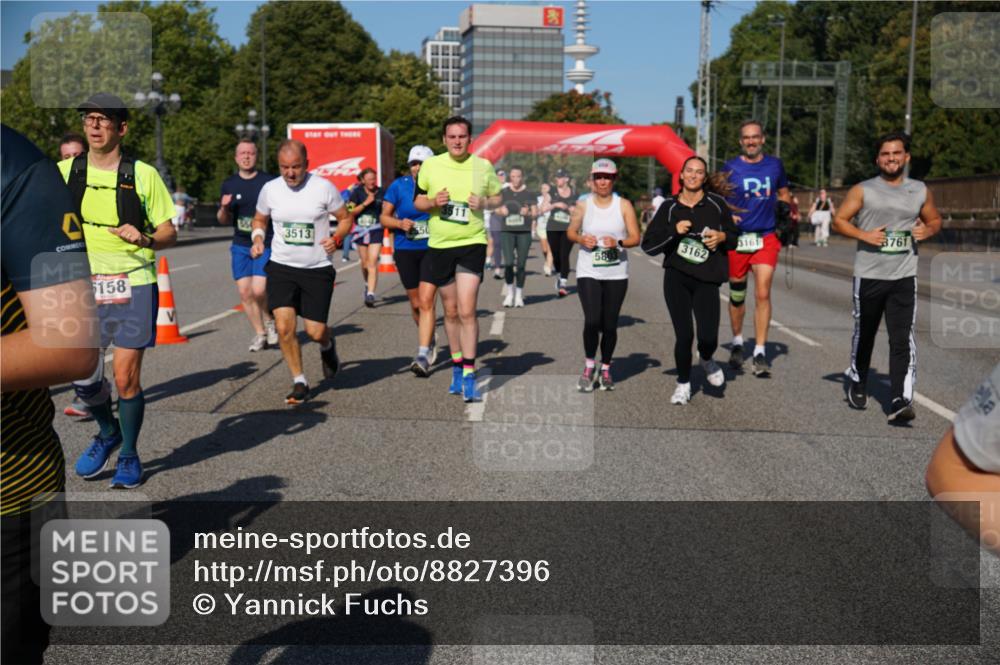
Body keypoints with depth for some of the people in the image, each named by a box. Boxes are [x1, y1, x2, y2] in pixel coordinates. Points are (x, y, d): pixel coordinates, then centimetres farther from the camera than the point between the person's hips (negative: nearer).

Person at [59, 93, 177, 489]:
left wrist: (144, 238, -20)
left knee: (126, 378, -2)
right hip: (85, 288, 3)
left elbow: (169, 234, 1)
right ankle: (108, 432, 34)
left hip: (134, 286, -2)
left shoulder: (143, 175, -1)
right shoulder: (65, 171, 6)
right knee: (83, 378, 3)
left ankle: (129, 455, 19)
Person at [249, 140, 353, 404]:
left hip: (318, 270, -2)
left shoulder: (323, 187, -7)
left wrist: (336, 238, -15)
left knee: (315, 331, -3)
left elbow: (345, 218, 4)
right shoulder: (270, 189, 1)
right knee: (284, 327, -12)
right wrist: (258, 239, -4)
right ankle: (299, 382, 7)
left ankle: (328, 345, 37)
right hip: (281, 267, 2)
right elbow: (259, 219, 17)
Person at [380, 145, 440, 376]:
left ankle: (423, 355, -13)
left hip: (432, 249, -2)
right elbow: (384, 217, 4)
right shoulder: (398, 186, -1)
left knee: (427, 300, -14)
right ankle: (430, 341, 38)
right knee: (415, 303, 11)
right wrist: (400, 223, -14)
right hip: (405, 250, 2)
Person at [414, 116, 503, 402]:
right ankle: (457, 368, 28)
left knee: (467, 311, -13)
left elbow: (497, 197, 13)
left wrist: (484, 202, -9)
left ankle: (469, 375, -7)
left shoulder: (483, 167, 0)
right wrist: (434, 202, -11)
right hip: (439, 244, 2)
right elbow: (417, 201, 10)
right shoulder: (430, 165, 2)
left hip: (472, 242, -2)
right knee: (451, 312, 12)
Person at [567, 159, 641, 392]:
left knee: (610, 324, 3)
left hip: (616, 274, 1)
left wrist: (618, 242, -20)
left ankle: (605, 369, 21)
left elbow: (635, 237, 0)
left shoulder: (624, 205, 1)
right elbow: (570, 231, 13)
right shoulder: (583, 205, 3)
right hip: (588, 272, -1)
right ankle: (589, 365, 8)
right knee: (592, 321, -14)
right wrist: (581, 239, -9)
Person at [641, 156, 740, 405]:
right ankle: (683, 384, 21)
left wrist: (722, 237, -7)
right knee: (684, 336, -4)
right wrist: (674, 231, -12)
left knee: (708, 338, -10)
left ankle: (706, 360, 28)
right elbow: (648, 245, 1)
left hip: (706, 280, 0)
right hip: (676, 278, 0)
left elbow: (734, 236, 15)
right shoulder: (669, 207, 5)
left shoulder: (717, 203, 4)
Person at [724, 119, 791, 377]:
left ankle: (760, 352, -3)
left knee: (763, 294, -9)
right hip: (736, 238, 0)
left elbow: (783, 194, 21)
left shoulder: (775, 165, 7)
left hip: (766, 238, 0)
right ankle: (737, 343, 31)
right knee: (737, 295, 11)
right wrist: (726, 216, -13)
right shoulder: (730, 167, 1)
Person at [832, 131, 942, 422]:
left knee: (903, 339, -10)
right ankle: (857, 384, 36)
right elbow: (839, 221, 1)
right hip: (868, 276, -1)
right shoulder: (863, 190, 1)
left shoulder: (920, 191, 8)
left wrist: (928, 230, -3)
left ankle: (900, 401, -13)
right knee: (864, 334, 13)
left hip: (904, 278, 1)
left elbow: (935, 219, 21)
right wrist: (864, 235, -15)